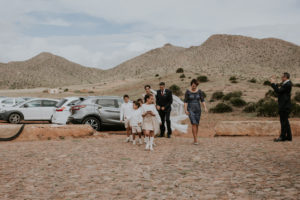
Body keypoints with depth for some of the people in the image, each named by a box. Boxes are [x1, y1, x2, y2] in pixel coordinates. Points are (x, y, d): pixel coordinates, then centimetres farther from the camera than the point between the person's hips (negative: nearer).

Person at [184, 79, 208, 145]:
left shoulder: (199, 91, 1)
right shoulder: (187, 91, -6)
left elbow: (202, 100, -1)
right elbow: (185, 101, -6)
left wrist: (205, 108, -17)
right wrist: (185, 110, -17)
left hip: (197, 109, 3)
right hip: (190, 109, -3)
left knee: (197, 124, 9)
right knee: (194, 124, -17)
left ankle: (195, 139, 24)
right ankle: (196, 140, -14)